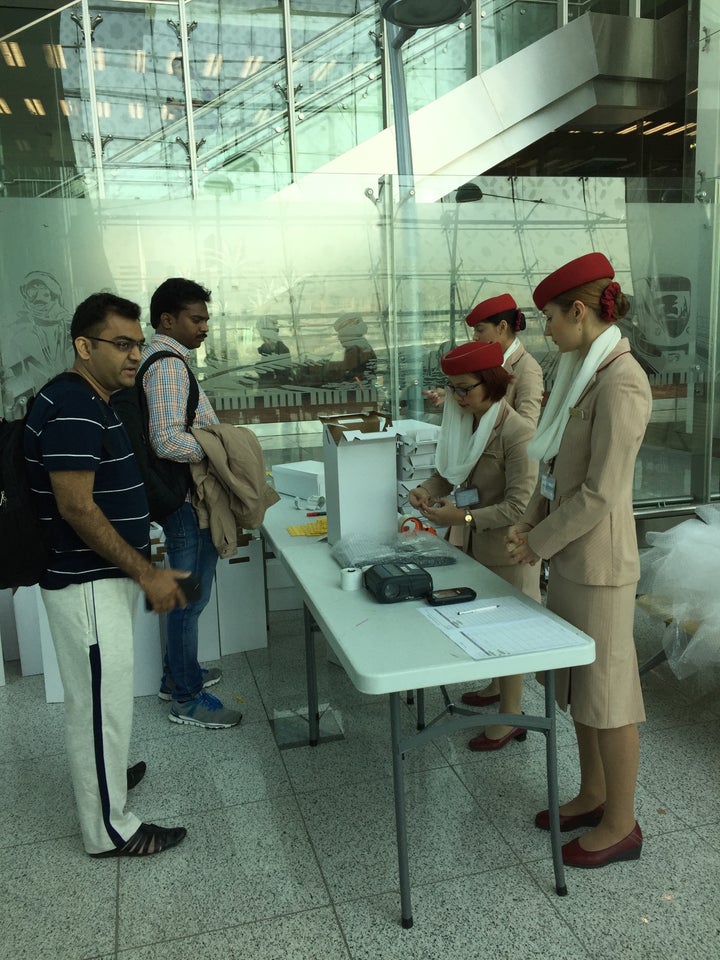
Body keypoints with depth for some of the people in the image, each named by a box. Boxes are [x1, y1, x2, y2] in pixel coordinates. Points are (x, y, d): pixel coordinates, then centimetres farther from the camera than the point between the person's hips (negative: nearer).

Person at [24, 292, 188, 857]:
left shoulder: (92, 402, 11)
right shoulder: (71, 407, -22)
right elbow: (76, 507, -26)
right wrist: (147, 573, -23)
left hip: (104, 576, 10)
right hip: (88, 583, -10)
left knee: (102, 694, 25)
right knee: (101, 699, 2)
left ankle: (102, 773, 45)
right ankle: (110, 830, 17)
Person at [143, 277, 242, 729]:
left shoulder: (163, 358, 13)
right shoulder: (167, 364, -19)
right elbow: (168, 441, -29)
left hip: (185, 499, 10)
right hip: (189, 502, -10)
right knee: (190, 596, 1)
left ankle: (178, 673, 36)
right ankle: (187, 698, 15)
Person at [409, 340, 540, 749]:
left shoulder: (518, 434, -21)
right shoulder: (466, 422, 3)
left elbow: (519, 506, -23)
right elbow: (449, 471, 12)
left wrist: (464, 517, -27)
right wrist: (428, 489, -8)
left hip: (504, 550, -6)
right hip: (470, 545, 7)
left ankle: (511, 719, 23)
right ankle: (495, 689, 33)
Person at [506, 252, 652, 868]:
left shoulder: (620, 383, -20)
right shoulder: (586, 372, 10)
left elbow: (601, 494, -22)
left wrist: (539, 542, -12)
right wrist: (533, 523, 5)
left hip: (599, 560, -9)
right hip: (569, 555, 9)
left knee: (606, 689, 5)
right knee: (578, 683, 19)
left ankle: (621, 824, 24)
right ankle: (592, 795, 38)